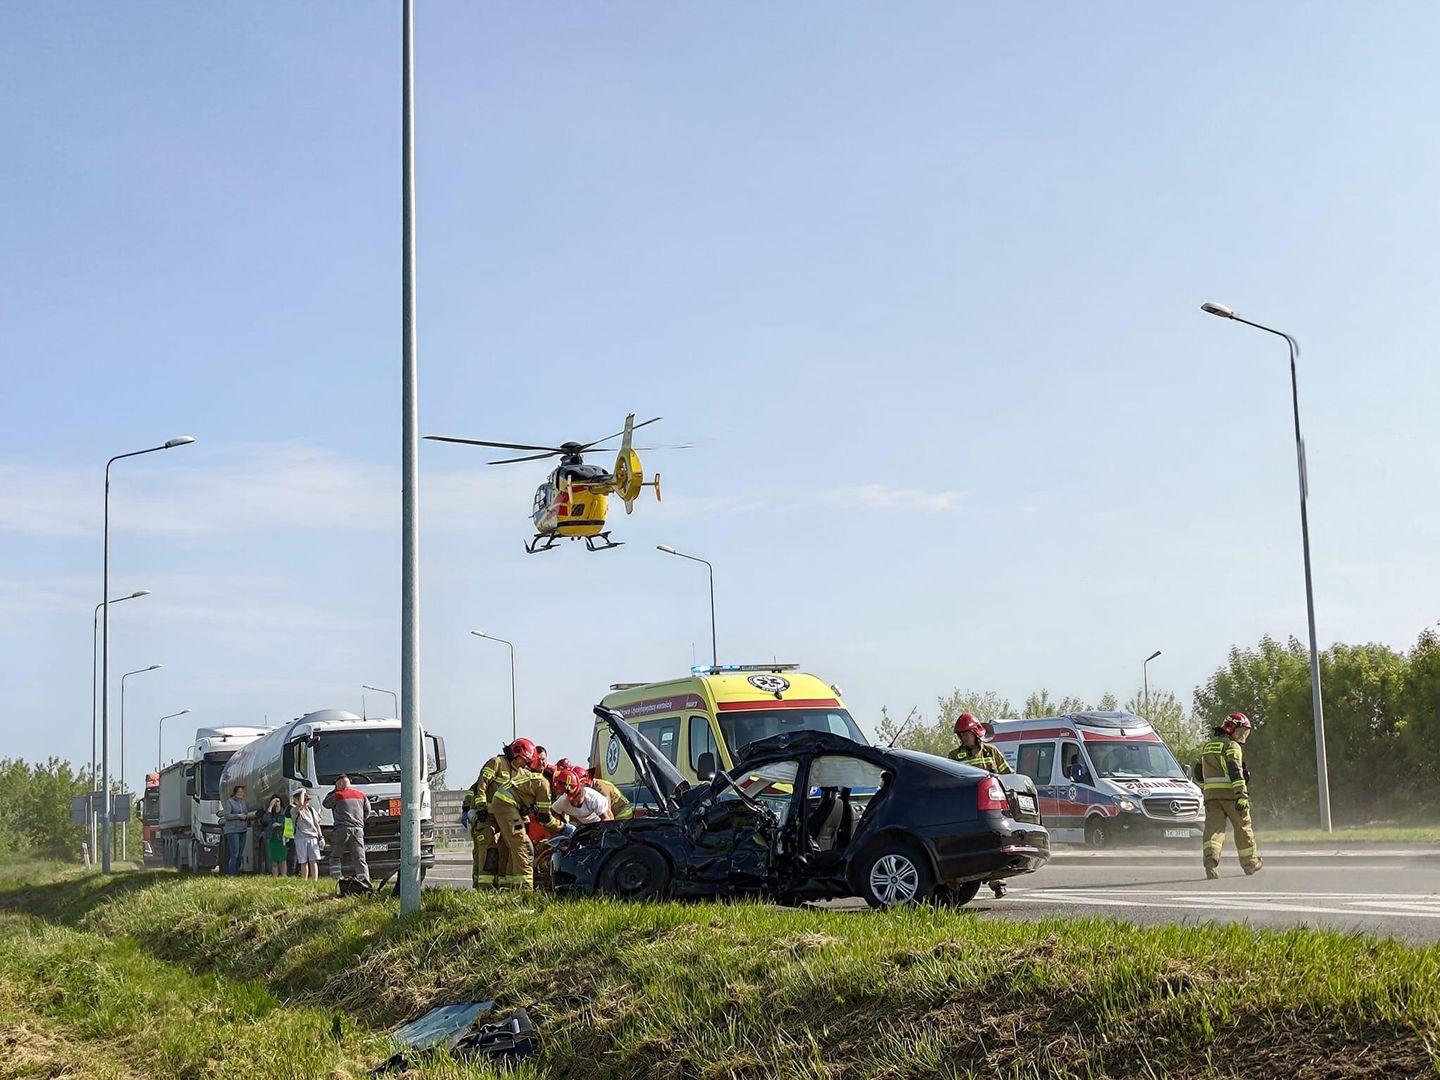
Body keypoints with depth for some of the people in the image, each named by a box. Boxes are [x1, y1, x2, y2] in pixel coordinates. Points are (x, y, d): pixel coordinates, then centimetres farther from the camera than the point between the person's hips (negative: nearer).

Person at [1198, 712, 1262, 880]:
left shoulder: (1206, 746, 18)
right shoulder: (1232, 746, -5)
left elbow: (1199, 774, 24)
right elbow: (1235, 772, -18)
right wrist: (1241, 795, -25)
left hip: (1211, 795, 5)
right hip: (1230, 793, -5)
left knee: (1213, 828, -7)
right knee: (1243, 828, 12)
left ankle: (1210, 859, -29)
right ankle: (1250, 863, 24)